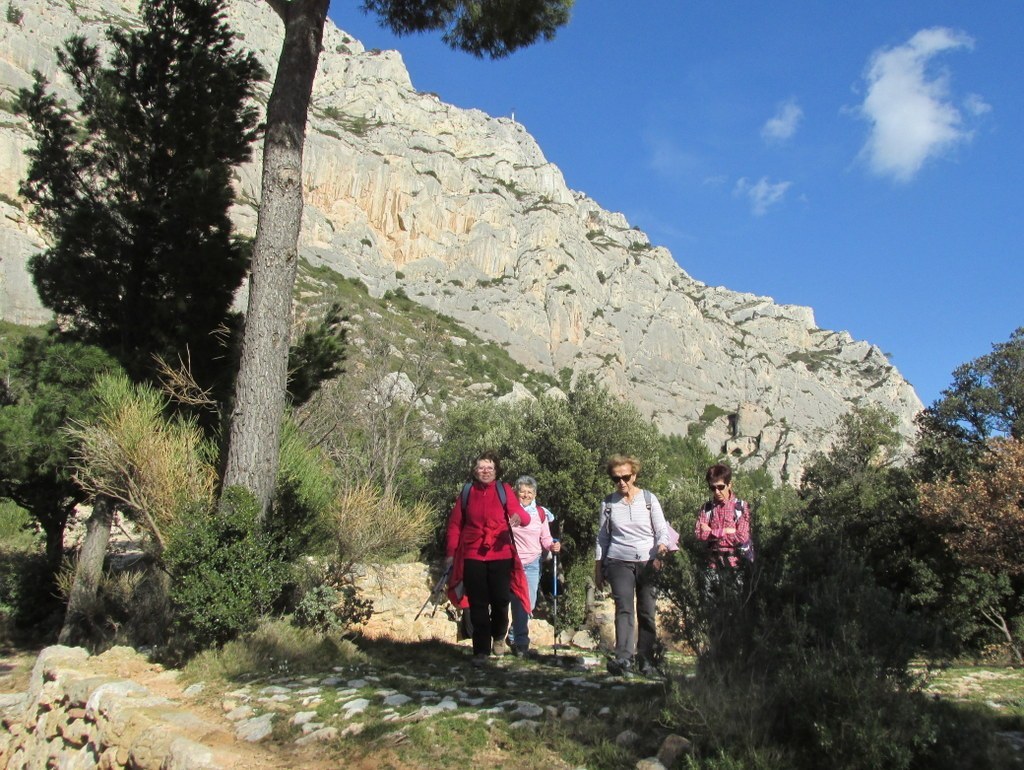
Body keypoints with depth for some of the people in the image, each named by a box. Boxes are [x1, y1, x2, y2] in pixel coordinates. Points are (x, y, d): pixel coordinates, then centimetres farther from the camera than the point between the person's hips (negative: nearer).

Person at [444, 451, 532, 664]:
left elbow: (521, 514, -9)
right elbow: (455, 524, 8)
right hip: (472, 557, 1)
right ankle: (481, 650, 15)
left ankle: (498, 638, 30)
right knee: (478, 605, 4)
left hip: (500, 556, -1)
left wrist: (519, 517, -34)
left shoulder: (504, 490, 3)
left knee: (501, 600, 1)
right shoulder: (467, 492, 7)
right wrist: (450, 553, 2)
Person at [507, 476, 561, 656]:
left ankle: (514, 637, 20)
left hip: (533, 563, 2)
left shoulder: (541, 513, 4)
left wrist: (552, 546, -11)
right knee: (519, 602, -4)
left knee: (528, 604, 3)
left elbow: (545, 538, 8)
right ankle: (521, 641, 11)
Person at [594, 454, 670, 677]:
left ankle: (646, 661, 12)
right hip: (619, 562, 0)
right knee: (624, 609, -14)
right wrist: (598, 567, 11)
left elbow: (662, 530, 3)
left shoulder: (649, 499, 4)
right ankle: (623, 659, -21)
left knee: (647, 613, 2)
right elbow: (602, 537, 14)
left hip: (648, 562, 0)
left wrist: (661, 547, -18)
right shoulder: (608, 503, 8)